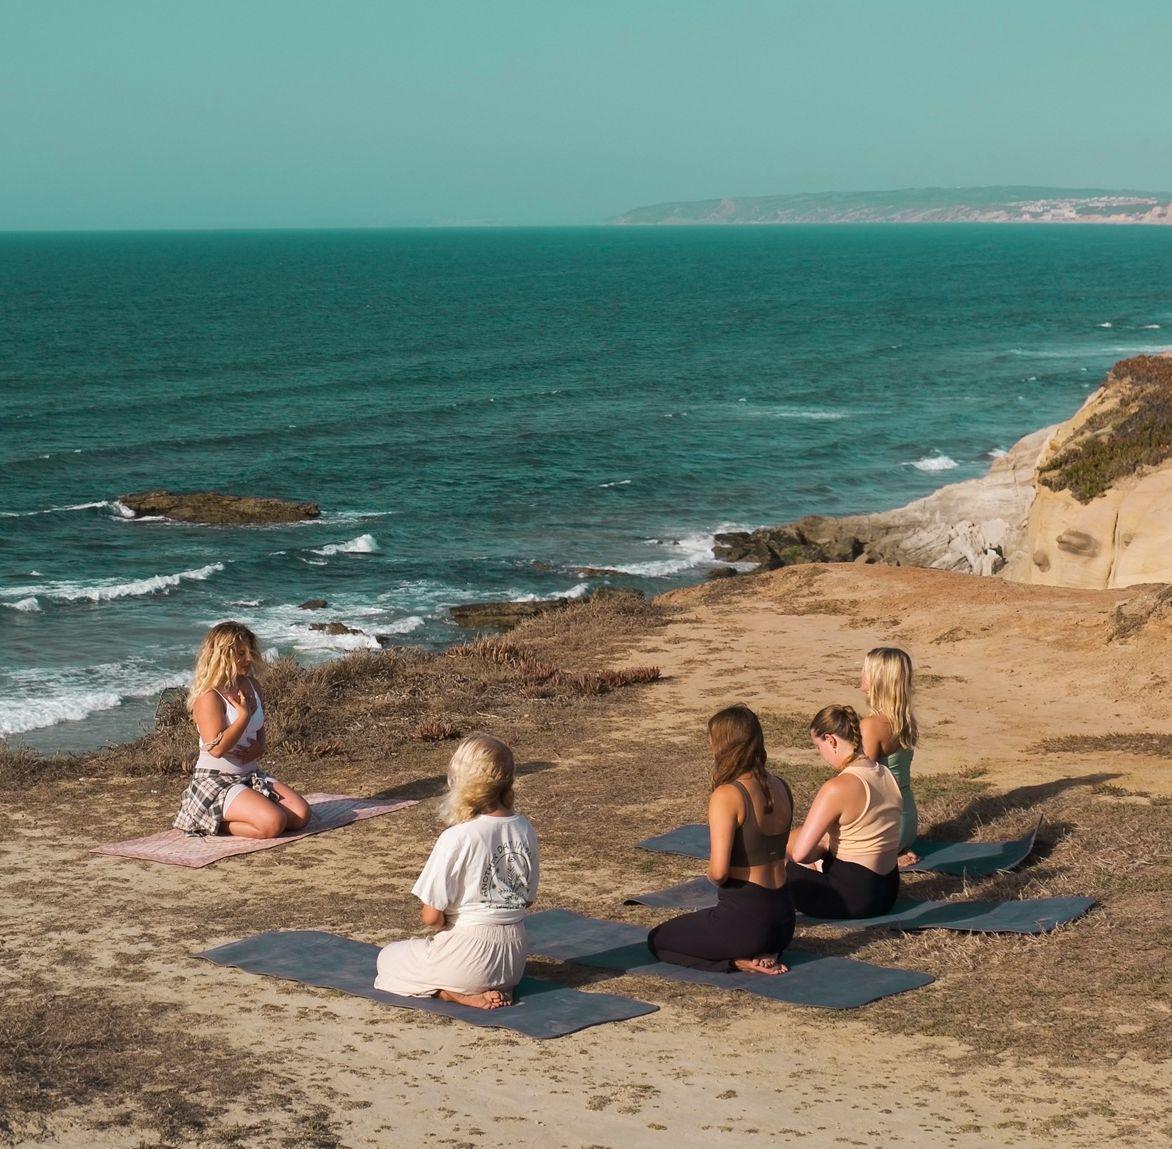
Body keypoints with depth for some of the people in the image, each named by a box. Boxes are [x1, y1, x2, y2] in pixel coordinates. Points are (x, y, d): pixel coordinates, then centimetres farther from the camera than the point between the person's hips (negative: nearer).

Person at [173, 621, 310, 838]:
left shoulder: (252, 686, 9)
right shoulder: (209, 697, -17)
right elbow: (217, 748, -27)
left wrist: (259, 747, 2)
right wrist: (244, 715, -19)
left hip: (250, 777, 9)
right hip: (216, 781, -9)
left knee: (301, 815, -8)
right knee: (273, 823, -28)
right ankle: (213, 822, -4)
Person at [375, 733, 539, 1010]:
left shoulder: (456, 838, -23)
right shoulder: (524, 830, -4)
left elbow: (431, 915, -18)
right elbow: (528, 898, 8)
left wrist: (446, 924, 3)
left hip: (467, 953, -6)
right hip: (513, 961, 6)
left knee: (388, 958, 21)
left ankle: (455, 993, -3)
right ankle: (497, 987, 6)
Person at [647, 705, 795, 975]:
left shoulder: (726, 796, -20)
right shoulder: (780, 788, 3)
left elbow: (719, 870, -25)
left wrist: (712, 876, -4)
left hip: (743, 921, -7)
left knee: (658, 940, 18)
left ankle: (740, 961, -2)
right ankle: (763, 955, 8)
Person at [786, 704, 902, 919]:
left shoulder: (838, 788, -22)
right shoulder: (887, 775, 3)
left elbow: (799, 853, -20)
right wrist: (824, 846, 16)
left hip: (853, 900, -8)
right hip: (888, 893, 9)